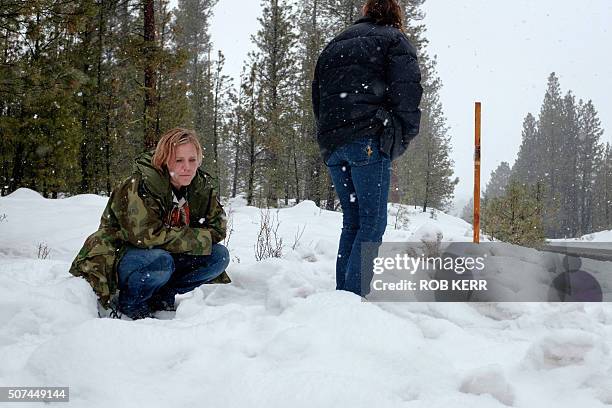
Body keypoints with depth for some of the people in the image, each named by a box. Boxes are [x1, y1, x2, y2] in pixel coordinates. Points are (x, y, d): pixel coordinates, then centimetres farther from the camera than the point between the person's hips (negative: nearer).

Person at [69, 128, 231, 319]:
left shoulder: (201, 186, -3)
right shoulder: (140, 185, -23)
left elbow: (218, 226, 2)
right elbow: (145, 234, -31)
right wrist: (198, 239, -24)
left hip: (165, 254, 6)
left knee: (220, 256, -12)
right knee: (160, 261, -38)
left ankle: (161, 296, -1)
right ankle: (128, 303, -9)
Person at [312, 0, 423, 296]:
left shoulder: (334, 45, 27)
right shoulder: (393, 40, 9)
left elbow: (317, 97, 23)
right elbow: (407, 93, -4)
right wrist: (403, 139, 5)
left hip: (331, 144, 6)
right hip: (368, 140, -6)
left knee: (352, 220, 12)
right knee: (373, 222, -6)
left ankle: (342, 293, 8)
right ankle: (355, 296, -15)